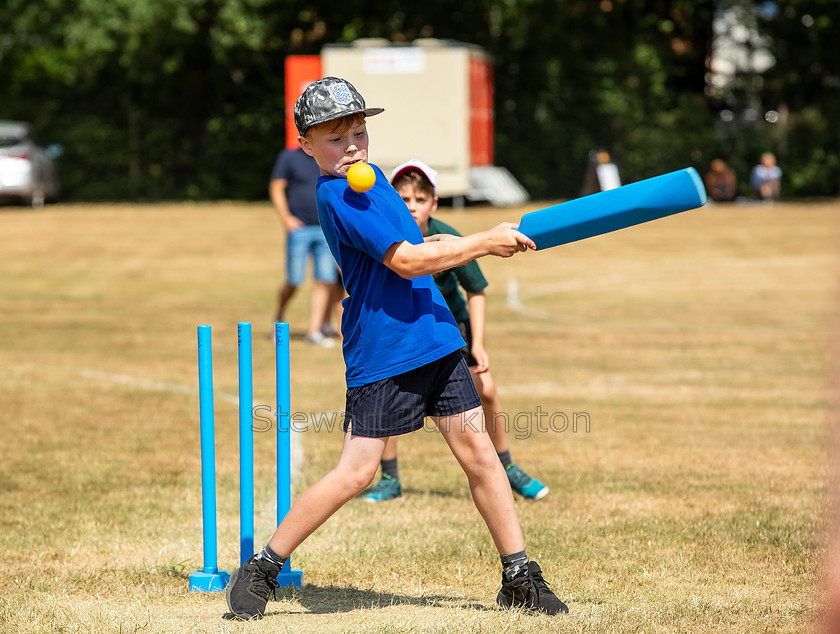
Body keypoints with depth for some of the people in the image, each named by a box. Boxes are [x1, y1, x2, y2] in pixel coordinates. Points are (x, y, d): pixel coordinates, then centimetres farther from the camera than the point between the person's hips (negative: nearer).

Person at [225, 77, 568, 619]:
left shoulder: (373, 178, 14)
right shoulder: (336, 197, -13)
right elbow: (405, 262, -18)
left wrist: (438, 247, 10)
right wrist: (485, 243, -12)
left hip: (435, 338, 8)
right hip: (380, 353, -8)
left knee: (478, 451, 3)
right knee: (356, 473, -9)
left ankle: (520, 577, 9)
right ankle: (260, 570, 4)